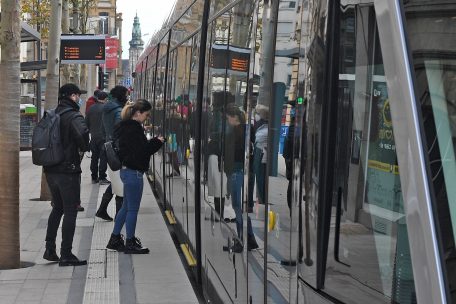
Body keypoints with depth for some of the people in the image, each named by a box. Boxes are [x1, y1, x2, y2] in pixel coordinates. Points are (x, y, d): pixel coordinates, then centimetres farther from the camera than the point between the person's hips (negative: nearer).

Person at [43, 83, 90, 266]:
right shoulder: (74, 117, -14)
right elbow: (82, 134, -31)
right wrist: (84, 149, -12)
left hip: (50, 169, 8)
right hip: (68, 170, -8)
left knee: (57, 208, 20)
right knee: (70, 211, -1)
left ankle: (50, 250, 22)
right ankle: (66, 255, 0)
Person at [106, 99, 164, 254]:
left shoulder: (126, 126, 13)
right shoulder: (133, 129, -19)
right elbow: (141, 151, -21)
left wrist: (152, 142, 6)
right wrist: (157, 142, -10)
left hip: (127, 170, 10)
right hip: (133, 172, -10)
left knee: (126, 207, 18)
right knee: (133, 209, 0)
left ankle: (115, 239, 25)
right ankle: (130, 243, 9)